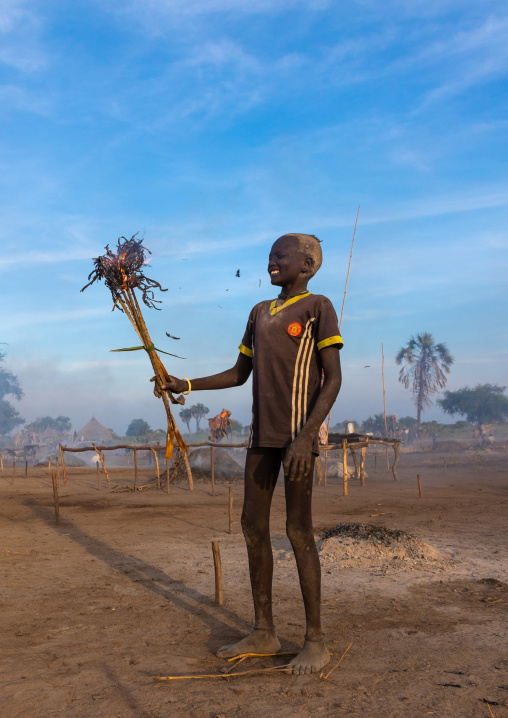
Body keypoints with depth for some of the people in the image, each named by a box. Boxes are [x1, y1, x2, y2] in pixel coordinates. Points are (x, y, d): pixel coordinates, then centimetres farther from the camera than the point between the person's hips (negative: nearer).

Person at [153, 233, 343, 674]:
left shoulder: (319, 308, -2)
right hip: (263, 432, 7)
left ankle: (316, 639, 3)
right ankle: (264, 630, 15)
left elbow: (334, 378, -9)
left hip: (300, 429, -7)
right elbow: (238, 375, 21)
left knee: (298, 531, -8)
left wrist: (305, 436, -20)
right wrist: (186, 385, 9)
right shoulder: (260, 315, 18)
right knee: (254, 524, 5)